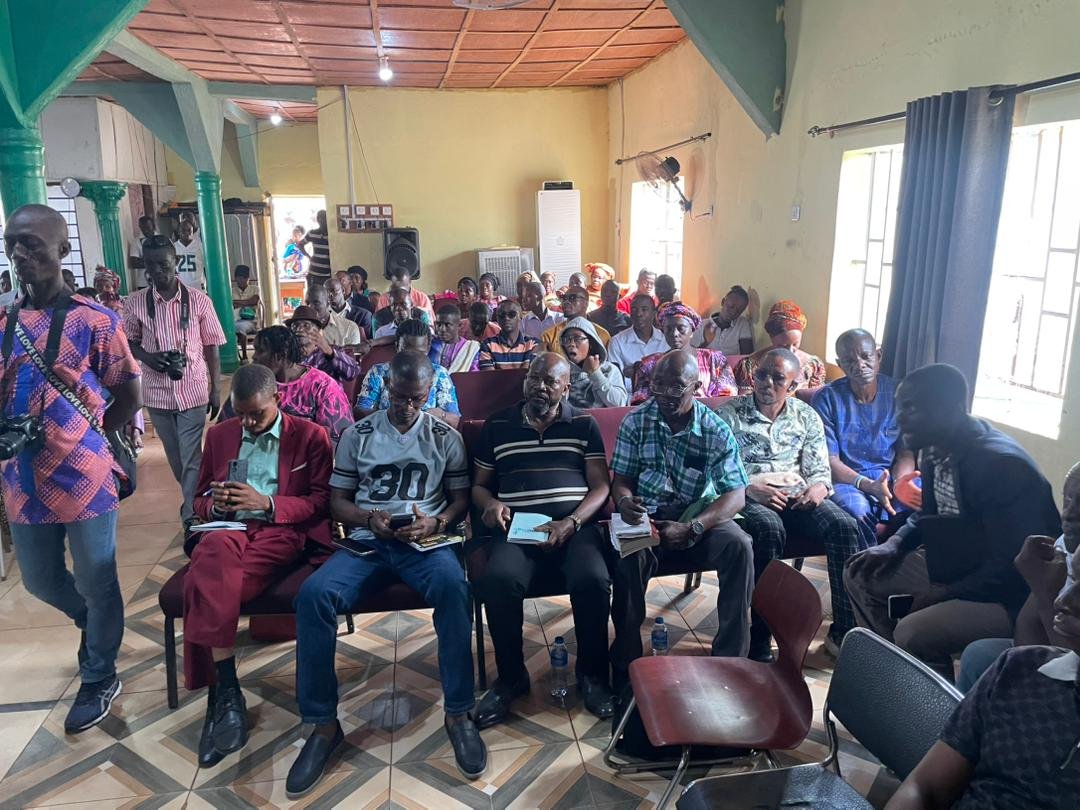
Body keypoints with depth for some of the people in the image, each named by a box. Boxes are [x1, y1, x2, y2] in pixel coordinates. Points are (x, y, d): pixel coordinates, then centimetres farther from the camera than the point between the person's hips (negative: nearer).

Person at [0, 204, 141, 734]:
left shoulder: (95, 321, -10)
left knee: (97, 586, 9)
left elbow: (129, 396, -3)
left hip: (85, 480, -5)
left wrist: (81, 442, -4)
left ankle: (98, 680, 29)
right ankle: (93, 624, 51)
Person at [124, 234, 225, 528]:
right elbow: (128, 343, 11)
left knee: (191, 456, -3)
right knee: (175, 456, 15)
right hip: (157, 391, 3)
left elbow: (211, 347, 0)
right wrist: (146, 357, -12)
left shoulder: (198, 300, -5)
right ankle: (195, 501, 34)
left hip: (193, 389, -2)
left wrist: (215, 389, -1)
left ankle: (192, 516, 3)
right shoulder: (135, 303, -1)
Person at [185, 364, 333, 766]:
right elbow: (200, 500, 24)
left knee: (208, 582, -33)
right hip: (227, 529, 3)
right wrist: (215, 505, -1)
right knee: (217, 552, -36)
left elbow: (321, 502, 2)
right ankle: (226, 691, -35)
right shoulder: (219, 435, 21)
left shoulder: (310, 435, 8)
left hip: (280, 531, -3)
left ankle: (217, 692, -25)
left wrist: (267, 503, -11)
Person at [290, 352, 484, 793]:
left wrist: (435, 522, -13)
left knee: (453, 586, -36)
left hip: (425, 540, -1)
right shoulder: (357, 434, 10)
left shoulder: (446, 436, 9)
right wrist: (369, 519, -12)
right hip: (367, 541, 1)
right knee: (313, 594, -28)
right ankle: (323, 723, -14)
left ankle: (458, 713, -21)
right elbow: (337, 501, 10)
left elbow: (461, 499, 9)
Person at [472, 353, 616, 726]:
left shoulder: (584, 425, 12)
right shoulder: (497, 425, 15)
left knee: (593, 580, -30)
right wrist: (490, 504, -5)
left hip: (575, 525, 0)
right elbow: (479, 485, 19)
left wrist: (571, 523, -12)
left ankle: (592, 674, -3)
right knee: (498, 581, -30)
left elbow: (600, 486, 5)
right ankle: (511, 677, -5)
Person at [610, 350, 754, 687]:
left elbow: (736, 495, -11)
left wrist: (692, 528, -27)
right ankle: (626, 665, -16)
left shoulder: (716, 431, -5)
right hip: (647, 518, 0)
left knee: (739, 546, -29)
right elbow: (620, 480, 1)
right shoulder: (635, 422, -1)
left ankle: (729, 658, -14)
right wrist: (624, 501, -26)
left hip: (698, 517, 1)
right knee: (628, 556, -33)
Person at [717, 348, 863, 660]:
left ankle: (845, 631, -15)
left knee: (844, 525, -24)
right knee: (769, 528, -37)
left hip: (797, 496, 4)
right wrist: (750, 488, -19)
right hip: (748, 497, -4)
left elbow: (819, 468, 12)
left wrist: (819, 486, -12)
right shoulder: (729, 414, 2)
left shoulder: (806, 416, 13)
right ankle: (760, 639, -28)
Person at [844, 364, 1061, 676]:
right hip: (961, 568, 9)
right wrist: (895, 544, 0)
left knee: (912, 633, -29)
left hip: (1016, 594, -9)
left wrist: (943, 595, -21)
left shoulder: (1000, 465, -27)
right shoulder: (935, 450, 0)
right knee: (860, 575, 9)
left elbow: (1012, 569, -26)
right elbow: (930, 515, 17)